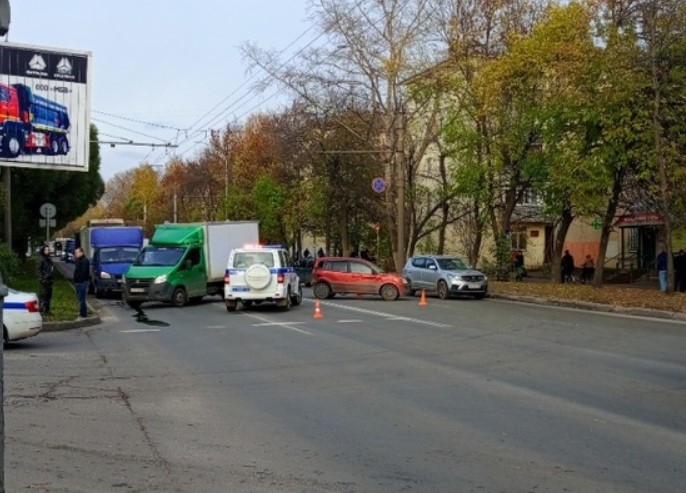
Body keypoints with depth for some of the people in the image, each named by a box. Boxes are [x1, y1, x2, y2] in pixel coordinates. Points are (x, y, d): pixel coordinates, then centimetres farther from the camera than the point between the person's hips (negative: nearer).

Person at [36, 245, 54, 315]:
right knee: (43, 295, -6)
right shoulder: (41, 260, -13)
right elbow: (38, 270, -14)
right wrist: (42, 278, -17)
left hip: (49, 280, 8)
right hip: (44, 280, -8)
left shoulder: (49, 259, 11)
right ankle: (42, 310, -2)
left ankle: (47, 309, 23)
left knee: (48, 295, 14)